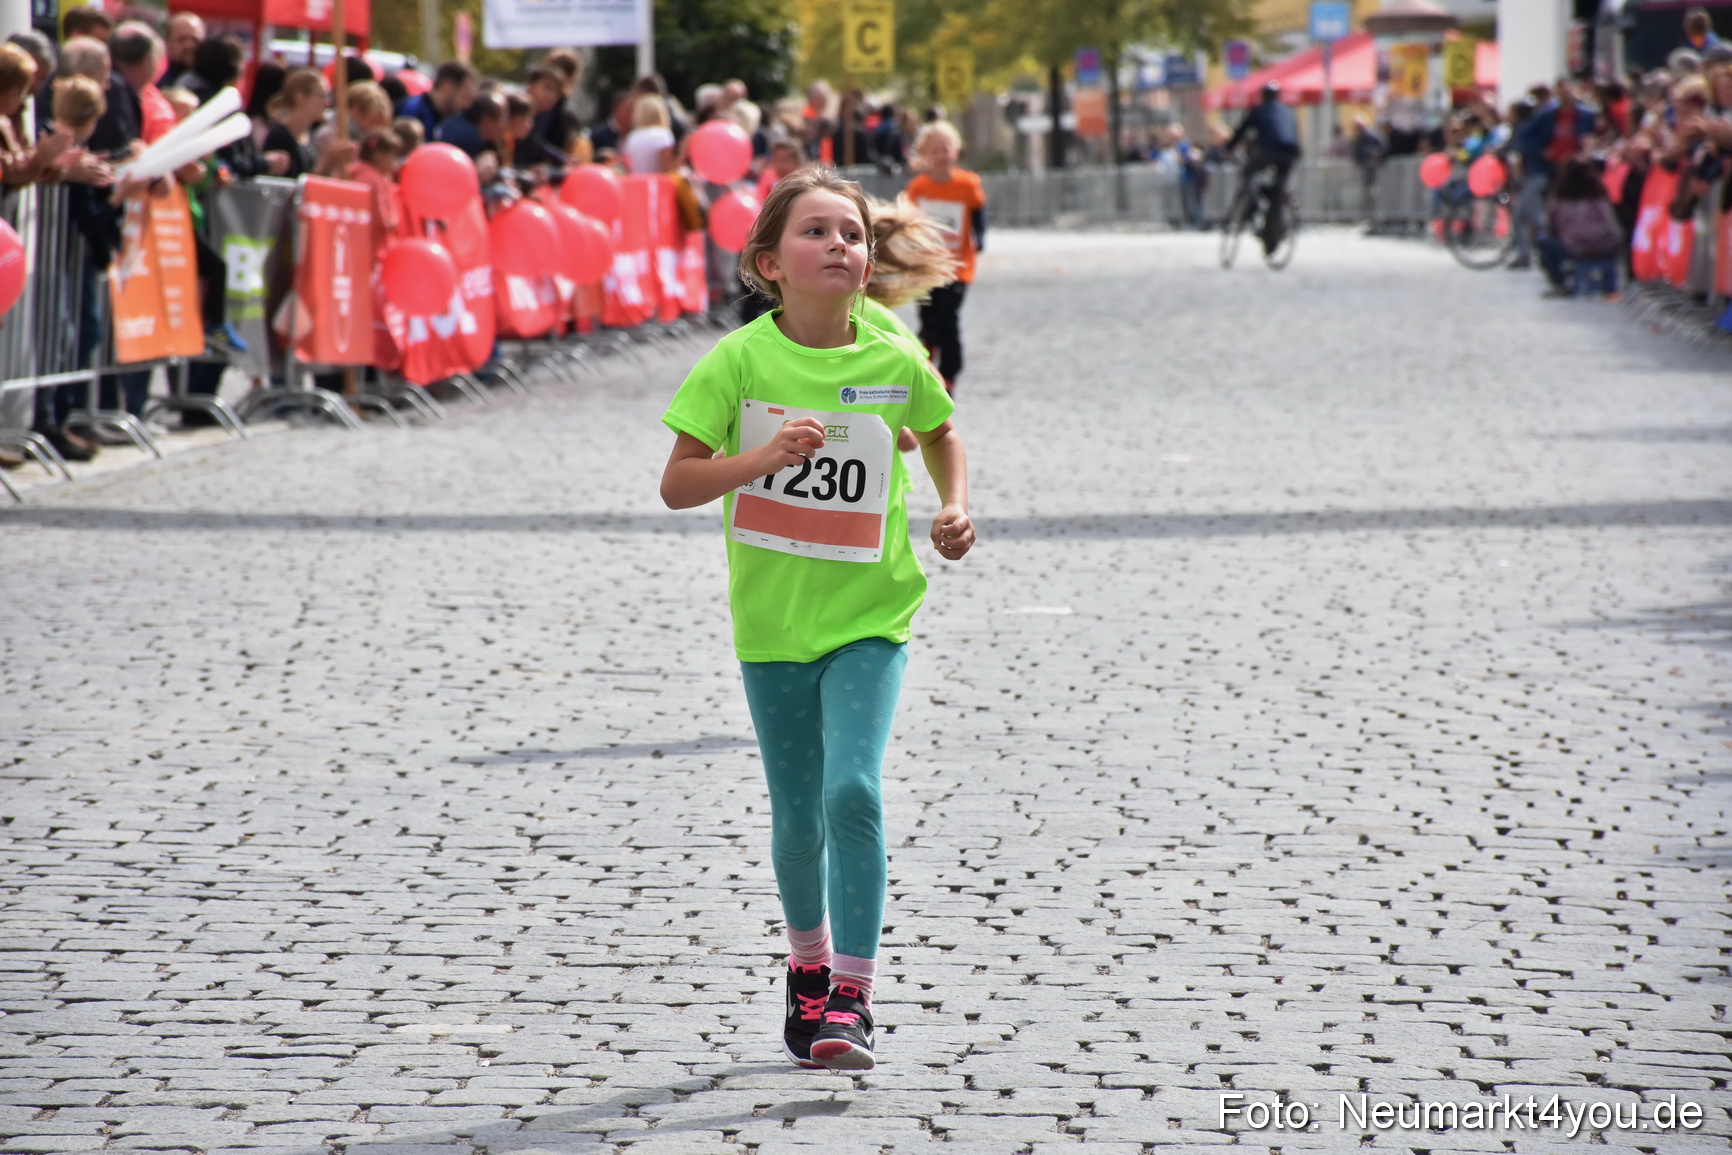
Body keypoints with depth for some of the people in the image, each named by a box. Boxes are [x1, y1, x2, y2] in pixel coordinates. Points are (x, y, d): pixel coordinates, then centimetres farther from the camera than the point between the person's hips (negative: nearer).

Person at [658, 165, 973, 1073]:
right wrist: (763, 457, -25)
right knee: (798, 817, 11)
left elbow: (940, 432, 16)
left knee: (852, 791, -19)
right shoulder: (739, 361, -9)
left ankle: (852, 997, -14)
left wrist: (955, 508, 0)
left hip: (868, 616, -1)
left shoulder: (895, 363, -5)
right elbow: (677, 485, -10)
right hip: (772, 621, 1)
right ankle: (809, 968, 37)